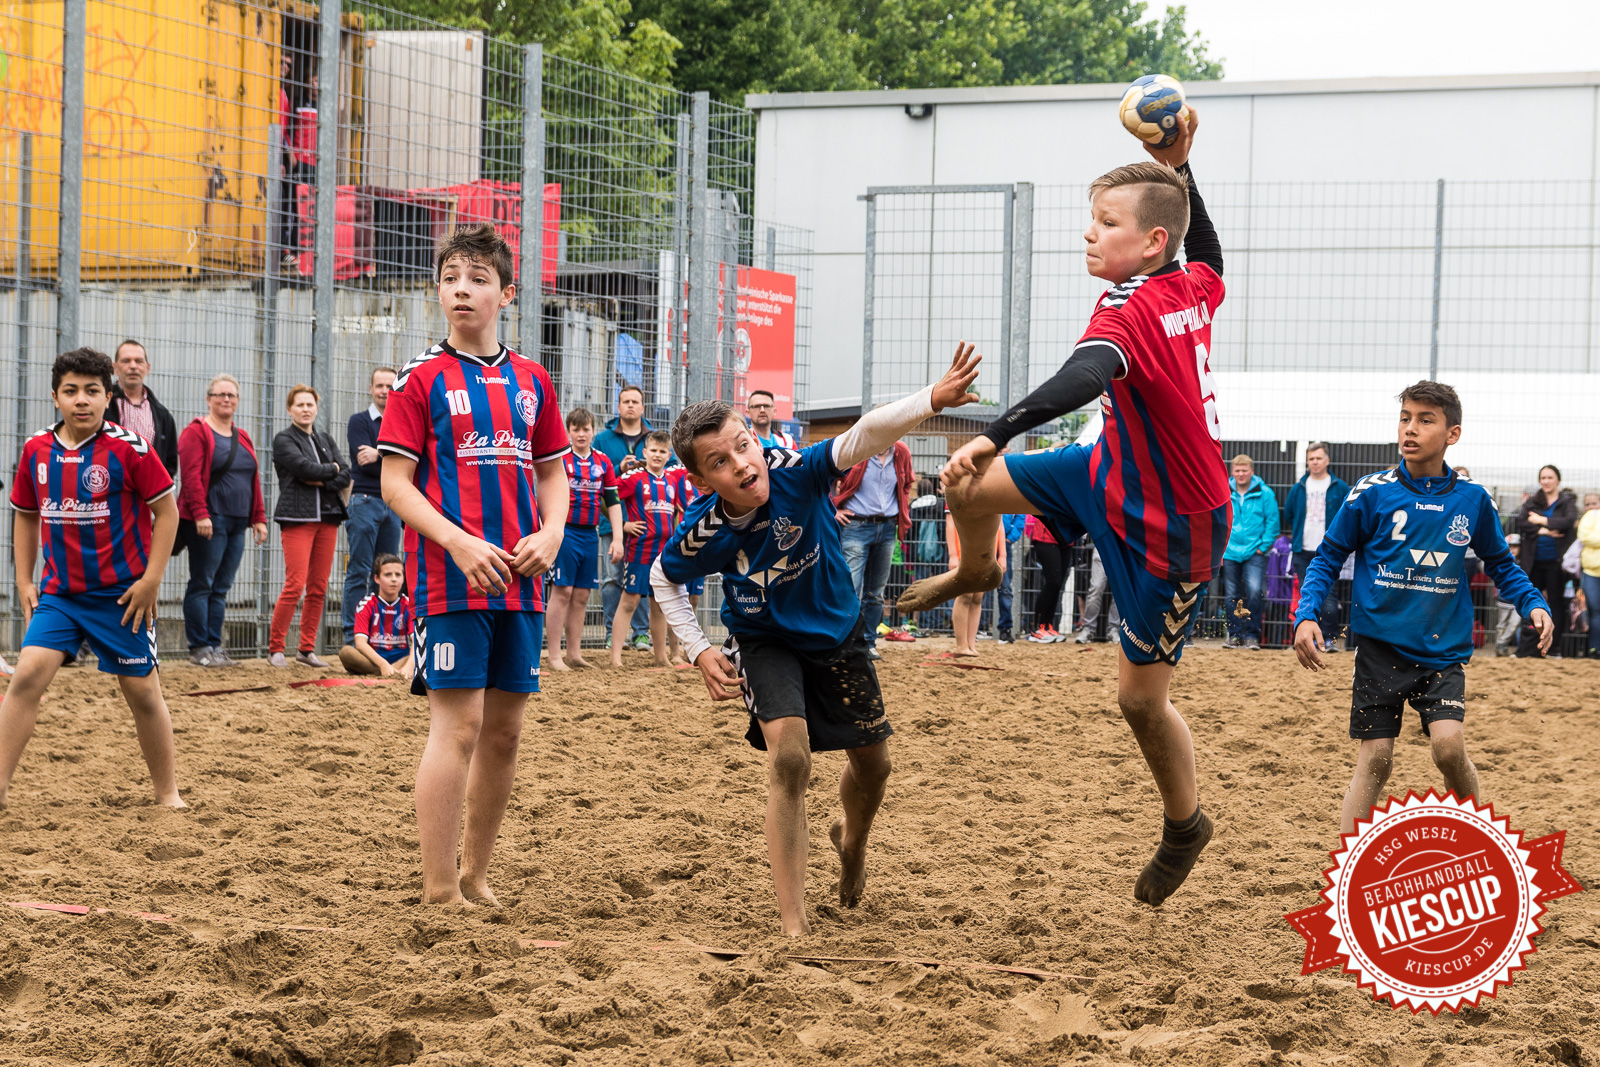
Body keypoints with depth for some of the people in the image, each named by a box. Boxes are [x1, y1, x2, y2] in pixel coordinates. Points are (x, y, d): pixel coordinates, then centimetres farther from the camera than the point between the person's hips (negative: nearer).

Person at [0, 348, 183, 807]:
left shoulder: (128, 447, -11)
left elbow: (167, 511, -6)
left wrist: (150, 580, -10)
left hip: (120, 593, -3)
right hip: (58, 592, 3)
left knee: (142, 691, 4)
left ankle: (167, 792, 18)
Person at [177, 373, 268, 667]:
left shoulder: (243, 438, 19)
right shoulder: (196, 432, -4)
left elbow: (254, 480, 19)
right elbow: (191, 476, -13)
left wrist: (259, 518, 11)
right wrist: (200, 514, -21)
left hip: (237, 522, 7)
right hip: (208, 521, -7)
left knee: (221, 588, 8)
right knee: (202, 584, -4)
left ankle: (215, 646, 10)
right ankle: (199, 649, -2)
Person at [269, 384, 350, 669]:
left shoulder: (325, 439, 18)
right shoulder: (284, 439, 1)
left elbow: (346, 475, 8)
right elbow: (304, 467, -16)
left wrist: (321, 482, -9)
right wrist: (331, 469, -1)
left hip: (327, 517, 6)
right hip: (297, 517, -6)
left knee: (319, 588, 4)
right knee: (295, 585, -13)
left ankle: (307, 649, 11)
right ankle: (275, 648, -4)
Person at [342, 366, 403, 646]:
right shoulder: (359, 421, 1)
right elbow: (366, 464, -12)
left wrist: (379, 455, -14)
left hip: (394, 504, 5)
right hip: (365, 501, -5)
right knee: (359, 572, -6)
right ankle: (353, 635, -6)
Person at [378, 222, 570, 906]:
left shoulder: (531, 380, 13)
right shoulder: (421, 379, -1)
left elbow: (553, 472, 19)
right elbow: (395, 483, -5)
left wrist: (551, 533, -1)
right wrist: (460, 543, -18)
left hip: (520, 580, 5)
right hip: (449, 578, -5)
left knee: (504, 729, 9)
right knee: (458, 726, -10)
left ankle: (474, 876, 21)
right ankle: (439, 893, -7)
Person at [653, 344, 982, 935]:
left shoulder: (796, 472, -30)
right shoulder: (704, 532, -24)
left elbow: (864, 436, -47)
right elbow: (663, 578, -2)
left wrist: (931, 399, -63)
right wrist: (700, 652, -11)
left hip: (837, 633, 2)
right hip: (765, 642, -2)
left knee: (873, 764, 12)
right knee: (789, 755, -24)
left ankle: (851, 841, 50)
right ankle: (793, 921, -18)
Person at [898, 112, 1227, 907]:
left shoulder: (1128, 310, -30)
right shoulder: (1191, 287, -5)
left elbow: (1084, 378, -52)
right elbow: (1209, 260, 22)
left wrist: (993, 438, -64)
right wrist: (1178, 169, 19)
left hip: (1173, 527, -9)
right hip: (1116, 473, 9)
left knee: (1140, 697, 3)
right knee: (969, 486, 6)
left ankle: (1185, 826, 27)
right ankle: (975, 573, 41)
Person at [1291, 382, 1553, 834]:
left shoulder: (1472, 500, 1)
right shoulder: (1373, 492, -4)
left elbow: (1501, 564, 15)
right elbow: (1327, 558, 2)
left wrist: (1534, 604, -2)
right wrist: (1306, 615, -12)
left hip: (1443, 648, 1)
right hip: (1381, 646, 0)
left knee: (1449, 745, -17)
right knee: (1374, 760, -3)